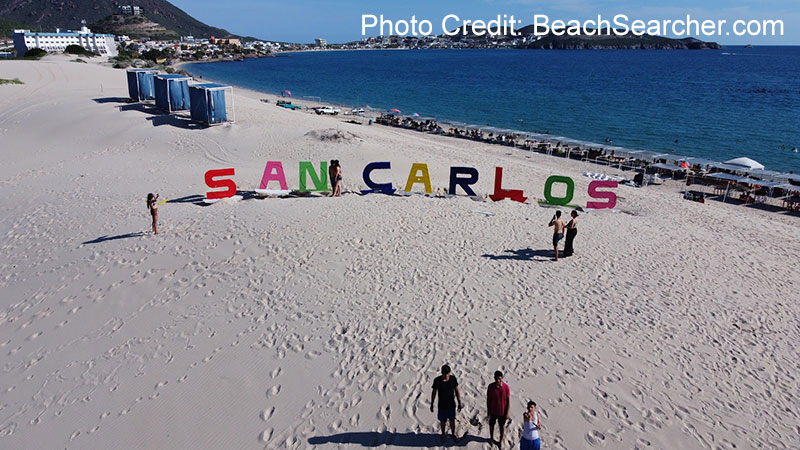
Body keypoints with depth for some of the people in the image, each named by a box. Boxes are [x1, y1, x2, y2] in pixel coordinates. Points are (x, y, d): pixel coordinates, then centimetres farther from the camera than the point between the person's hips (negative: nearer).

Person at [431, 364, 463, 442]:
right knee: (443, 421, 14)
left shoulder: (453, 378, -13)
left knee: (452, 420, 16)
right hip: (442, 406, -1)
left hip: (452, 405, 1)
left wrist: (460, 403, 0)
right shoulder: (437, 380, -17)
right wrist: (431, 405, 1)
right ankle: (443, 434, 39)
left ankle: (453, 434, 40)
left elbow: (457, 391, -2)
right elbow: (434, 393, -5)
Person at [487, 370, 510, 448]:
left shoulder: (506, 387, -20)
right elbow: (488, 400, -9)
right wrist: (488, 412, -6)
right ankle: (491, 438, 48)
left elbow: (508, 401, -10)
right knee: (491, 424, 22)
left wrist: (507, 413, -8)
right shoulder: (490, 387, -20)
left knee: (502, 426, 19)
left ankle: (501, 441, 41)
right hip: (493, 411, 0)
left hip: (502, 412, 0)